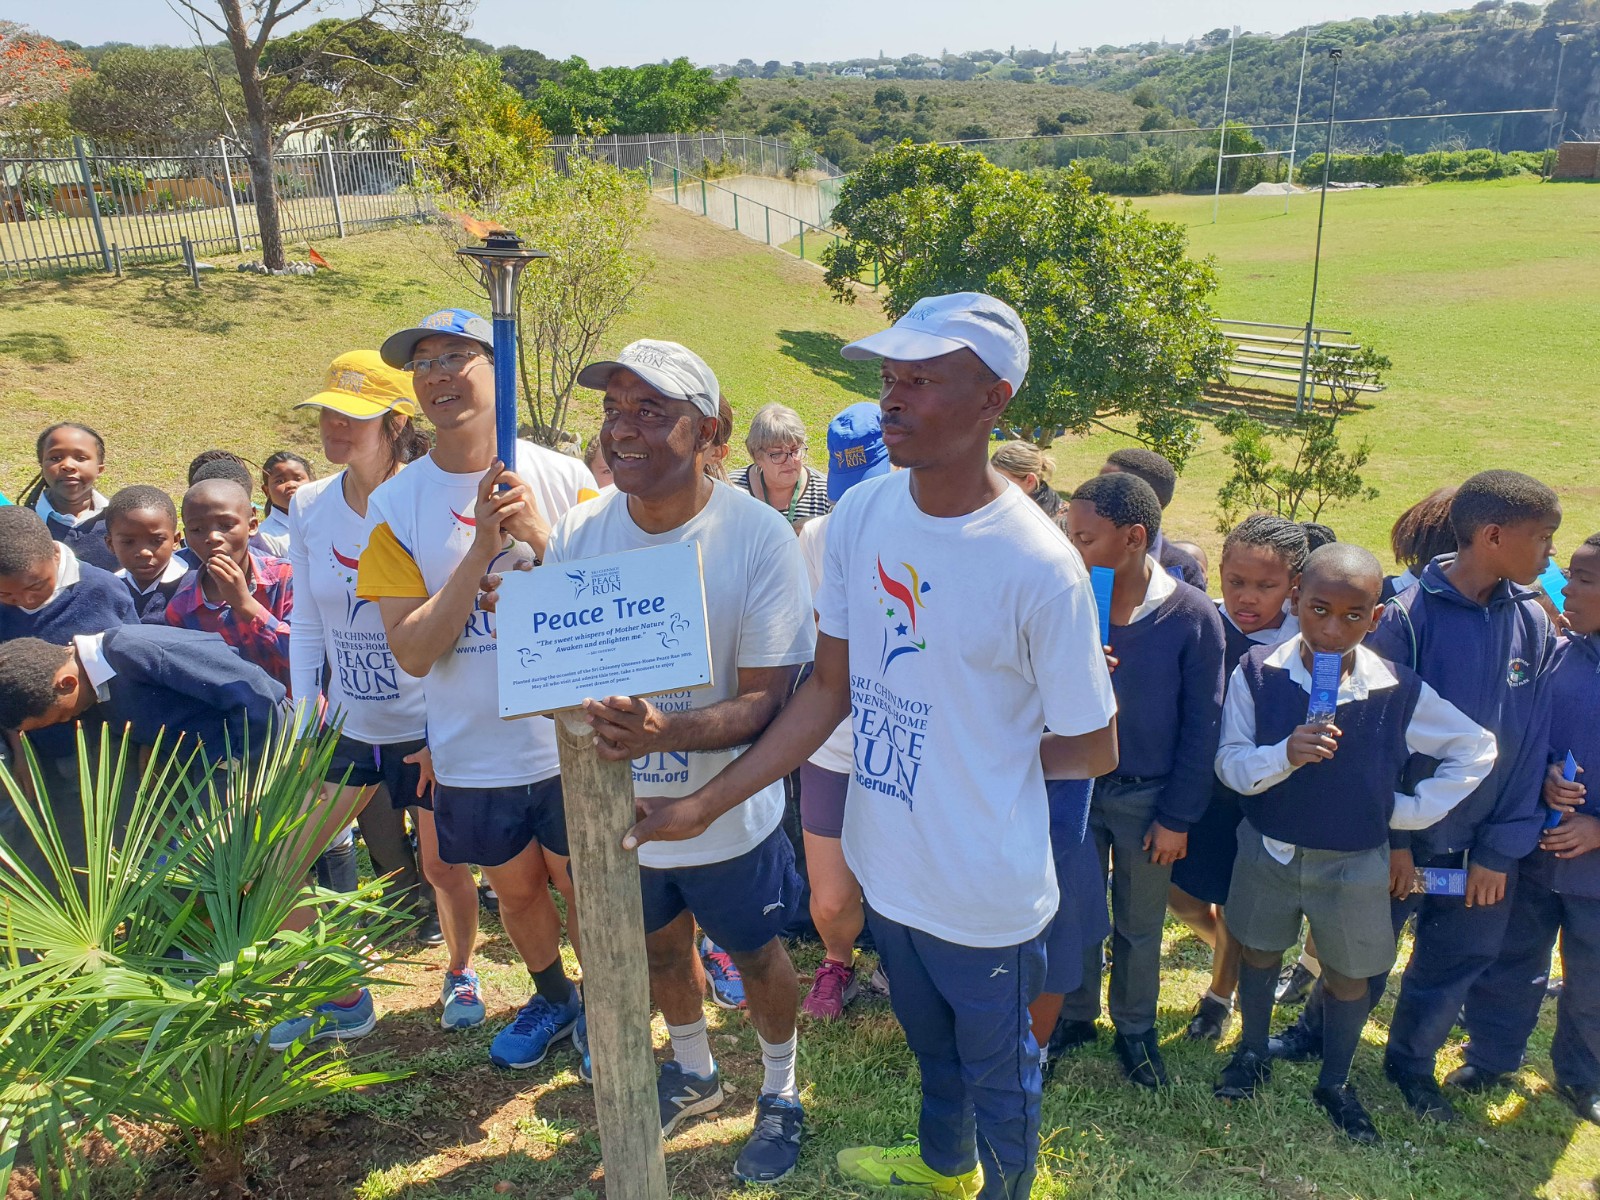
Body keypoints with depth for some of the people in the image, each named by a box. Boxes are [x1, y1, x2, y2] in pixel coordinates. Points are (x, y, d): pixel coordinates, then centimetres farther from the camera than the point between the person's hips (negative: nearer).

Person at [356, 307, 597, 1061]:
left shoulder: (564, 478, -9)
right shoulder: (395, 505, -6)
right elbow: (413, 651, -13)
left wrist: (541, 534, -24)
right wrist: (481, 547, -23)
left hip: (569, 738, -2)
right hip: (472, 752, 2)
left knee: (583, 888, 14)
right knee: (515, 889, 22)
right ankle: (551, 998, 50)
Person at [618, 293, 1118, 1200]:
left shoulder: (1039, 566, -26)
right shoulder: (860, 514, -9)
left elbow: (1093, 750, -14)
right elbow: (831, 689, -2)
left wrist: (983, 751, -4)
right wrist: (704, 805, -5)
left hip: (988, 893, -5)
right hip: (886, 867, 6)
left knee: (1000, 1077, 21)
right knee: (932, 1049, 31)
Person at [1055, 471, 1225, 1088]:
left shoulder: (1192, 615, -14)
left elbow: (1201, 725, -7)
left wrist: (1178, 817, -5)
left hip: (1147, 796, -1)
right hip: (1073, 786, 1)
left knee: (1140, 924, 17)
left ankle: (1135, 1027, 40)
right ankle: (1075, 1016, 40)